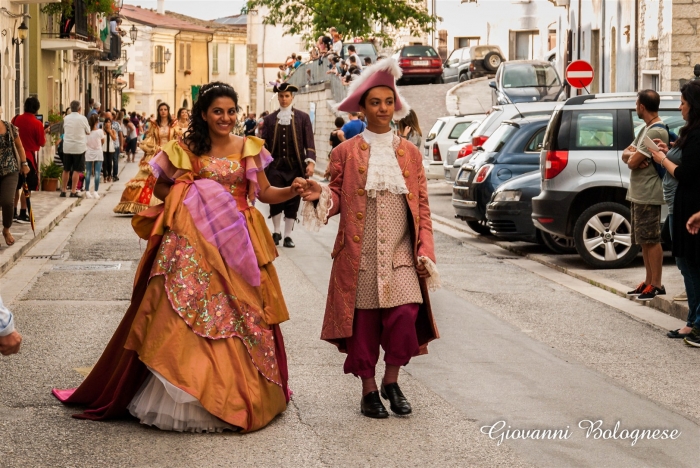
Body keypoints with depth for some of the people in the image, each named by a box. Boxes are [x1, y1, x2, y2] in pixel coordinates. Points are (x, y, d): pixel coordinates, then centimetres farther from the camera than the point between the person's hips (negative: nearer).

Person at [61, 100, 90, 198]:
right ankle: (73, 192, -2)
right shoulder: (82, 118, -8)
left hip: (67, 147, 4)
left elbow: (64, 130, 12)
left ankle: (63, 191, 16)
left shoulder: (66, 118, 2)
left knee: (66, 170, 13)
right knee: (77, 170, 0)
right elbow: (88, 132, 4)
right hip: (79, 147, -4)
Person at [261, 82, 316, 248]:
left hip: (296, 167, 0)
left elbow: (309, 142, 1)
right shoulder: (269, 119, 8)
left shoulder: (303, 118, 5)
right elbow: (264, 143, 7)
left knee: (293, 202, 2)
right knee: (275, 201, -3)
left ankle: (288, 236, 12)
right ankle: (276, 232, 17)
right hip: (275, 166, 0)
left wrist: (310, 162, -10)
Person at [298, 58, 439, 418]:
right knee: (363, 322, 1)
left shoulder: (409, 153, 10)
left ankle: (391, 381, 10)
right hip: (360, 254, -1)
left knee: (405, 316, -11)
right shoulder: (346, 152, 4)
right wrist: (319, 195, -17)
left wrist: (425, 252, 2)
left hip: (401, 254, 1)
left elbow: (422, 206, 9)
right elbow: (337, 198, 6)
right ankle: (369, 389, 16)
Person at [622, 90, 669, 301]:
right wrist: (633, 156, -7)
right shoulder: (645, 129, 17)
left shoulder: (656, 132, -17)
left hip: (648, 195, -10)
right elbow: (626, 155, 15)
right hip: (637, 194, 10)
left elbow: (633, 162, -20)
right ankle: (648, 281, 19)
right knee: (644, 241, 13)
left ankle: (656, 284, -5)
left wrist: (633, 157, 2)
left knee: (651, 240, -7)